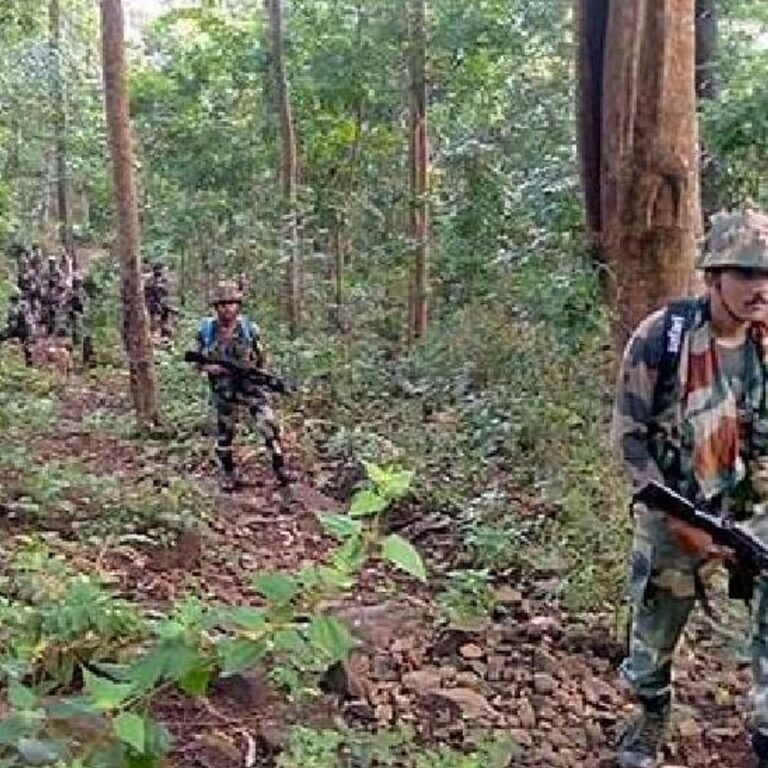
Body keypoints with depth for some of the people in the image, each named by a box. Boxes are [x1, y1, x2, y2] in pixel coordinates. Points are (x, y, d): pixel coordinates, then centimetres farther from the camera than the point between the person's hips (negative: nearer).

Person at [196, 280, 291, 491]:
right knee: (224, 436, 13)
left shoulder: (249, 329, -8)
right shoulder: (206, 330, -8)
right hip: (223, 391, 1)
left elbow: (261, 359, 3)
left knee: (269, 426, -13)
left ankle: (280, 469, 0)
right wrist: (212, 368, -19)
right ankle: (228, 476, 30)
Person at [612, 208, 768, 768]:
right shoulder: (660, 338, -18)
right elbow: (628, 436, -13)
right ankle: (652, 714, 43)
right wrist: (684, 523, -16)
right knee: (654, 629, 15)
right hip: (674, 511, -2)